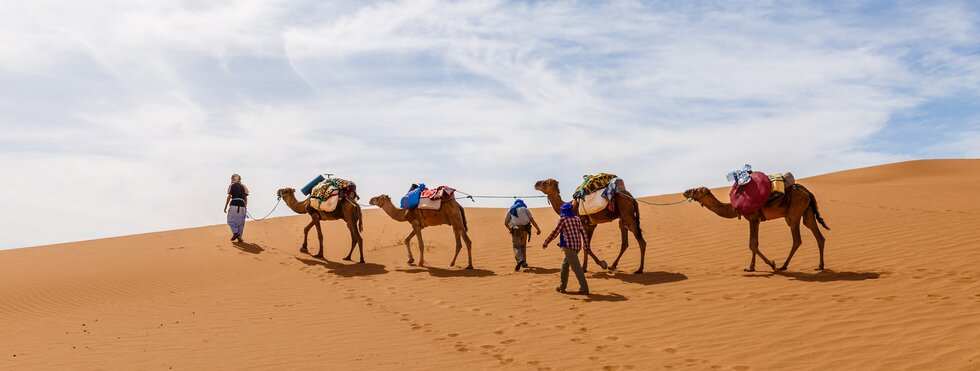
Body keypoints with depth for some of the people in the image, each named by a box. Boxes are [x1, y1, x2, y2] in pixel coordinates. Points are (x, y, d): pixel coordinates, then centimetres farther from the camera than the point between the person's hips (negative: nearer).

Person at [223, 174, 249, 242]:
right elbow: (246, 198, 15)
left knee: (231, 220, 10)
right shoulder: (243, 186, 16)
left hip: (234, 205, -3)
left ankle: (235, 232, -9)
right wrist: (245, 207, 22)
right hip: (242, 206, 3)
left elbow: (229, 197, 0)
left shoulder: (231, 185, 6)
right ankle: (239, 237, 8)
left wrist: (225, 207, 3)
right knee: (240, 222, 9)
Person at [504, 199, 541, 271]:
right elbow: (532, 220, 5)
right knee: (523, 245, 18)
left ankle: (520, 260, -30)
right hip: (524, 229, 1)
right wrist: (538, 229, 7)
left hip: (515, 230, -1)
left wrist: (510, 229, 30)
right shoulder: (524, 209, 15)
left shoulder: (510, 210, 18)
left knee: (516, 246, -3)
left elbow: (505, 223, 12)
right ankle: (524, 263, 16)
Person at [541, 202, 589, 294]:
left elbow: (555, 232, -3)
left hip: (569, 246, -7)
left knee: (576, 267, -7)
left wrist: (545, 243, 5)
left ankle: (584, 289, -11)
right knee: (565, 264, 19)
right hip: (578, 245, 7)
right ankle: (562, 287, 25)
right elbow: (583, 232, 13)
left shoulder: (562, 219, -3)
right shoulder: (577, 219, 13)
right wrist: (586, 246, 19)